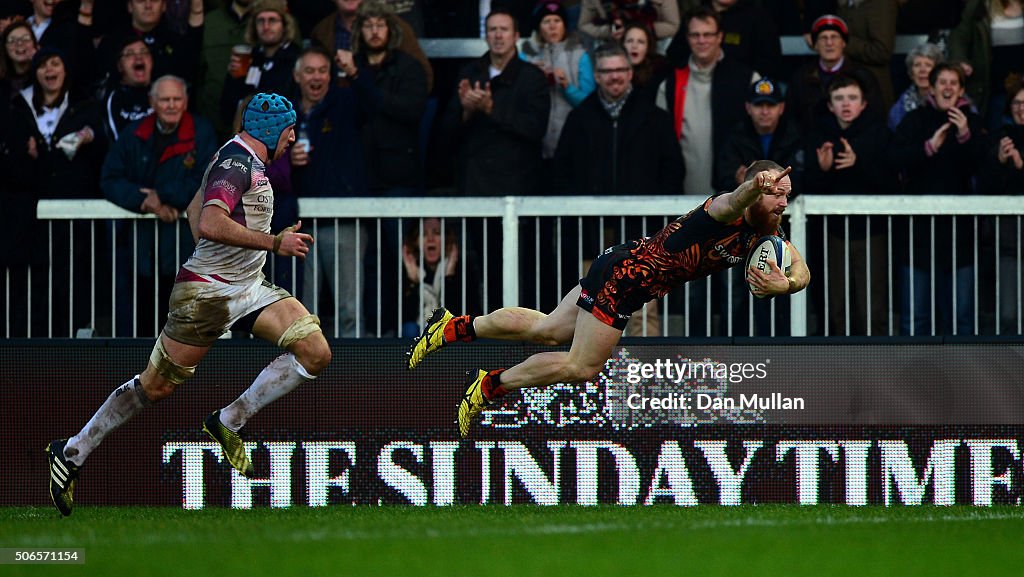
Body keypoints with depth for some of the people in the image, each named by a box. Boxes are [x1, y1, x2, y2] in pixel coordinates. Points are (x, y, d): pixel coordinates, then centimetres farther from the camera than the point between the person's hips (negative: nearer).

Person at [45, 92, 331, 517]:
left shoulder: (247, 160, 14)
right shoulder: (237, 161, -16)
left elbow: (195, 210, 26)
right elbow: (210, 224, -31)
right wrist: (275, 242, -26)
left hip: (248, 288, 9)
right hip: (206, 294, -9)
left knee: (315, 353, -7)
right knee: (156, 386, -3)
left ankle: (227, 423, 0)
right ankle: (71, 453, 11)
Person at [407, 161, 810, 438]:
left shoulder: (768, 232, -2)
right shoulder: (727, 214, -28)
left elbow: (801, 270, 1)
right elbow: (731, 203, -52)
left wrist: (784, 283, -25)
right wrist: (753, 188, -77)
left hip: (629, 276, 9)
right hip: (622, 274, -9)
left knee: (547, 330, 19)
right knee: (582, 367, -2)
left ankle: (454, 327, 31)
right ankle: (488, 386, 14)